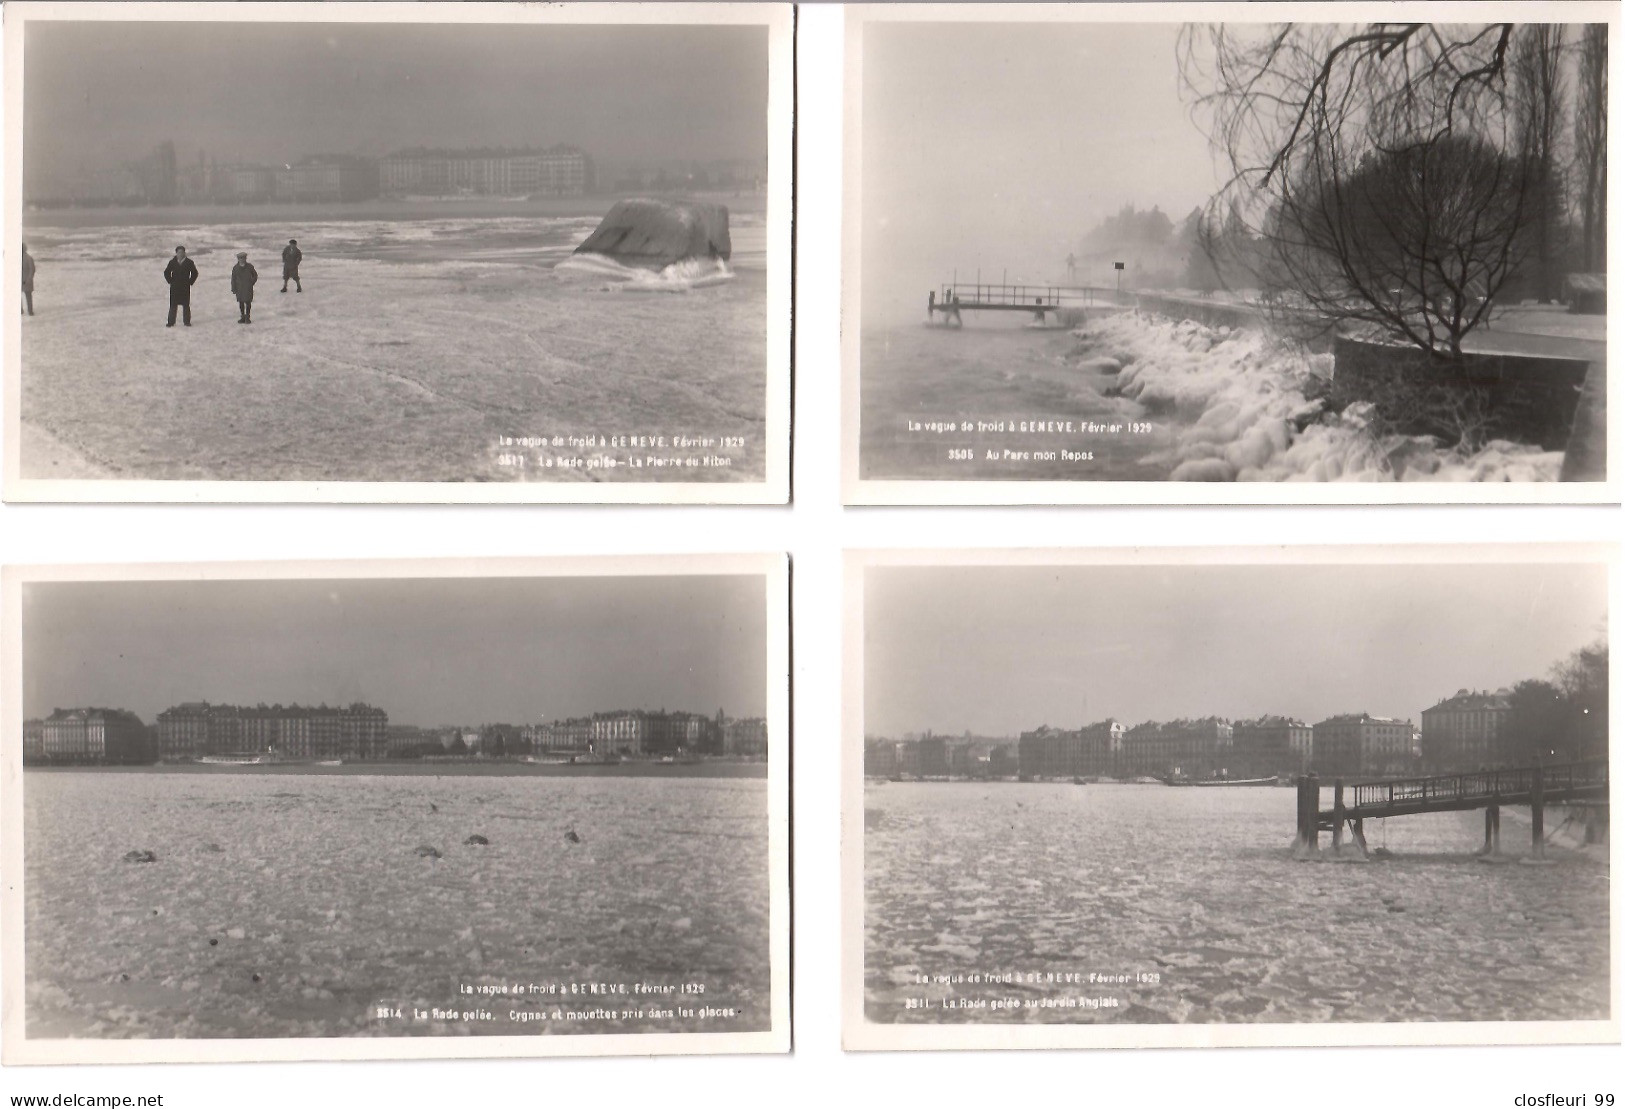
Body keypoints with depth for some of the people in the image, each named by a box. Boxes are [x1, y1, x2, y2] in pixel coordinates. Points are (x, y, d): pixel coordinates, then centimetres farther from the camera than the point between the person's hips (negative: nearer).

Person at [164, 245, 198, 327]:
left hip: (185, 287, -1)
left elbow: (194, 273, 5)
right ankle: (171, 322, 5)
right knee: (173, 305, 2)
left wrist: (190, 282, -1)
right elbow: (166, 272, 12)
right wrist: (170, 281, 3)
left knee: (186, 305, 3)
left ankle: (187, 321, 9)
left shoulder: (189, 262, -1)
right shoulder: (172, 262, 2)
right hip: (174, 288, 1)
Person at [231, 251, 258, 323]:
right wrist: (233, 289, 0)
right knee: (241, 303, 7)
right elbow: (233, 279, 1)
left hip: (248, 288, -1)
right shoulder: (235, 268, -3)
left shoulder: (249, 267, -4)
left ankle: (247, 317, 11)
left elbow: (255, 275, 9)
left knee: (248, 302, 1)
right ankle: (242, 317, 17)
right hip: (239, 288, 1)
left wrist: (251, 283, 1)